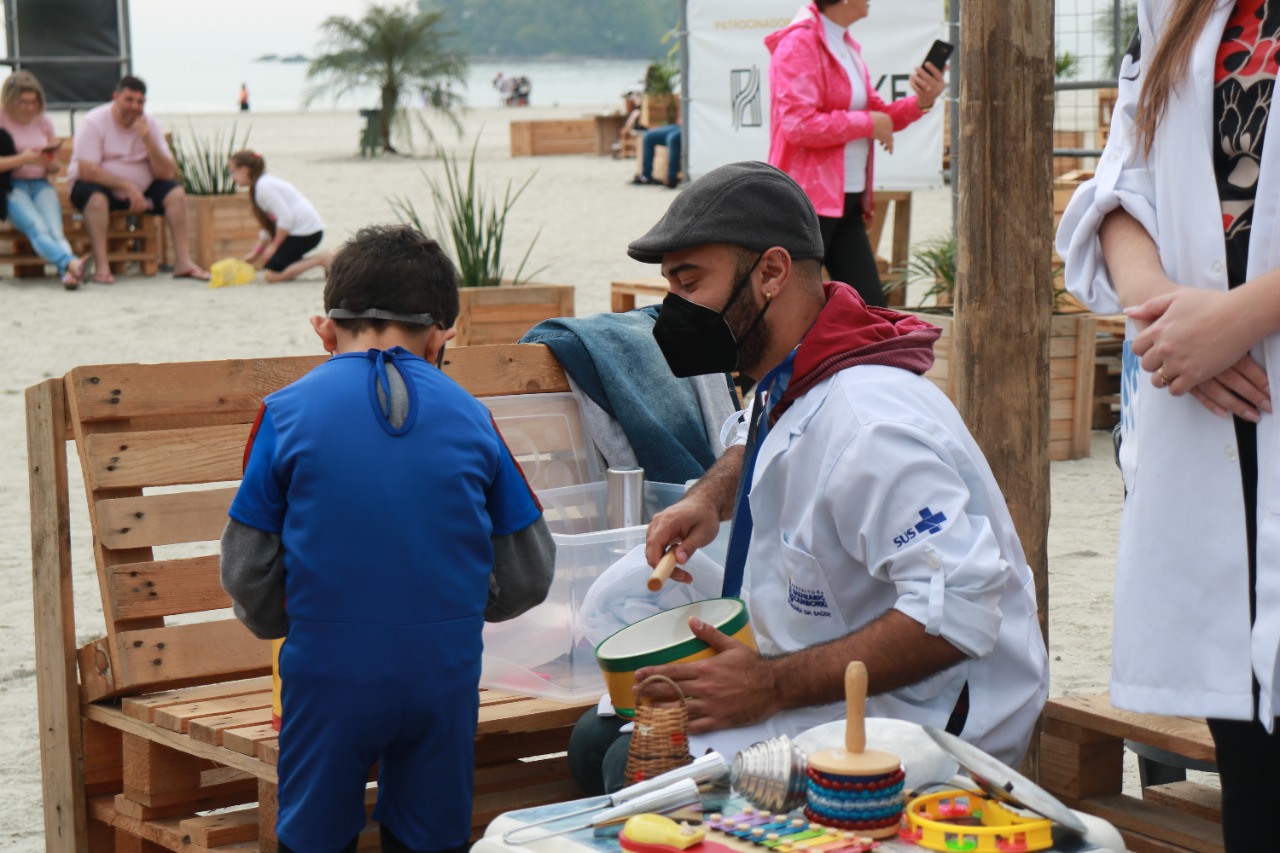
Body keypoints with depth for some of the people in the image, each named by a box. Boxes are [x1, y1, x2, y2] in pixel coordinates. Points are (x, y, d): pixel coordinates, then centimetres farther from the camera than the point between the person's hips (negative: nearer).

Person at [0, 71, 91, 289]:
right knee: (37, 228, -34)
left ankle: (68, 272, -55)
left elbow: (54, 166, 22)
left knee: (55, 228, -29)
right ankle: (71, 263, -59)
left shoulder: (43, 121, 17)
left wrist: (50, 164, -1)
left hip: (40, 185, 4)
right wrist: (22, 159, -17)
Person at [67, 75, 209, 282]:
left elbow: (166, 174, -9)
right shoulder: (94, 122, -14)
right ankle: (102, 267, -38)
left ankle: (183, 262, -18)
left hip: (140, 189, 4)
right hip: (101, 187, -4)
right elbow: (87, 171, -23)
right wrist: (128, 186, -27)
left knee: (176, 193, -17)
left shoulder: (150, 125, -1)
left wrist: (148, 140, -23)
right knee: (96, 198, -37)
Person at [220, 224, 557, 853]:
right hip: (444, 675, 2)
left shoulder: (289, 412, -3)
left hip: (329, 672, -1)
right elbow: (528, 577, 6)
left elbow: (246, 572, -1)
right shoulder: (470, 417, 1)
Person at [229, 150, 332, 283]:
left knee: (273, 275, -13)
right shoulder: (265, 183, 19)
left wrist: (274, 246, -9)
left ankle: (322, 259, -11)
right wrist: (256, 252, 15)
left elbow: (286, 218, -19)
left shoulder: (264, 187, -13)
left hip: (305, 231, -10)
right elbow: (268, 226, 20)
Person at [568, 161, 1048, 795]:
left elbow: (958, 612, -33)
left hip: (927, 720, -10)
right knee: (597, 738, 5)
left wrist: (773, 686, -29)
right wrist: (709, 497, 8)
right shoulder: (786, 386, 6)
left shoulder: (865, 425, -27)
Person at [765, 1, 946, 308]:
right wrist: (868, 123, -14)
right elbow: (799, 124, -21)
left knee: (871, 309, 6)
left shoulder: (847, 46, 14)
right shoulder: (799, 43, -13)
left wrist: (921, 102, 1)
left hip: (847, 202, 9)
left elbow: (875, 112, 19)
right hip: (809, 201, -9)